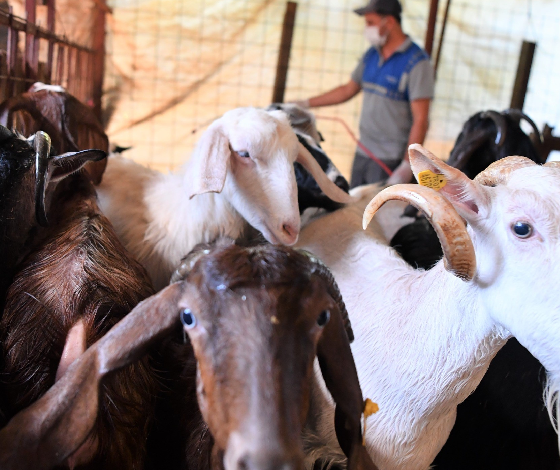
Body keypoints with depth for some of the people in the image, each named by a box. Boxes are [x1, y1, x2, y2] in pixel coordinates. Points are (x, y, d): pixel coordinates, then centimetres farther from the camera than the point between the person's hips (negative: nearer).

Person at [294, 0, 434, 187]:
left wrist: (407, 166, -20)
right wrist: (305, 104, 23)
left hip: (390, 160, -7)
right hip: (362, 152, 7)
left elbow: (420, 120, -15)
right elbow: (348, 90, 24)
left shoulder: (417, 62, -11)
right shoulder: (371, 55, 11)